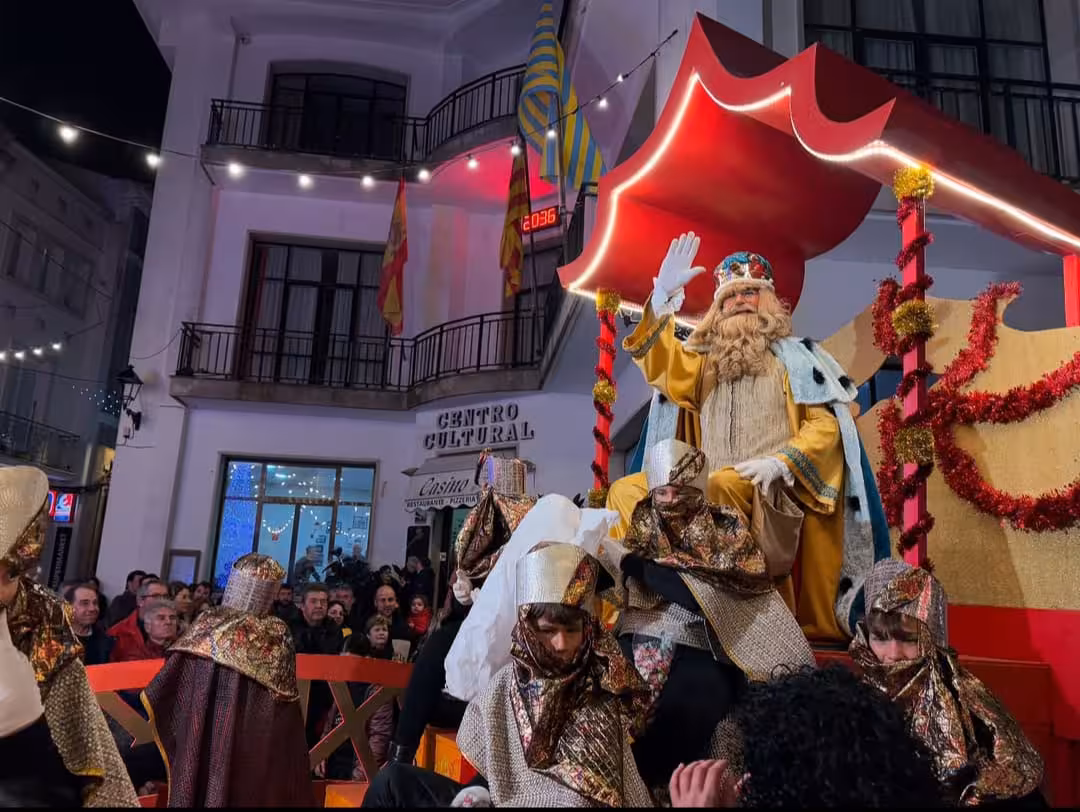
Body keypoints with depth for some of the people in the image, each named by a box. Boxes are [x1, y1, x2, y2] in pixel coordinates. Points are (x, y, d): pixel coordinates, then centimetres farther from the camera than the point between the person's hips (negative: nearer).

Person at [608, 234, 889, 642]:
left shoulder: (795, 357, 10)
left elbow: (826, 424, 0)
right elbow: (663, 368, -1)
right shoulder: (707, 360, 19)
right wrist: (663, 296, -11)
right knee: (626, 491, -12)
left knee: (721, 485, -37)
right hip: (708, 487, 5)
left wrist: (779, 461, -17)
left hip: (770, 490, -4)